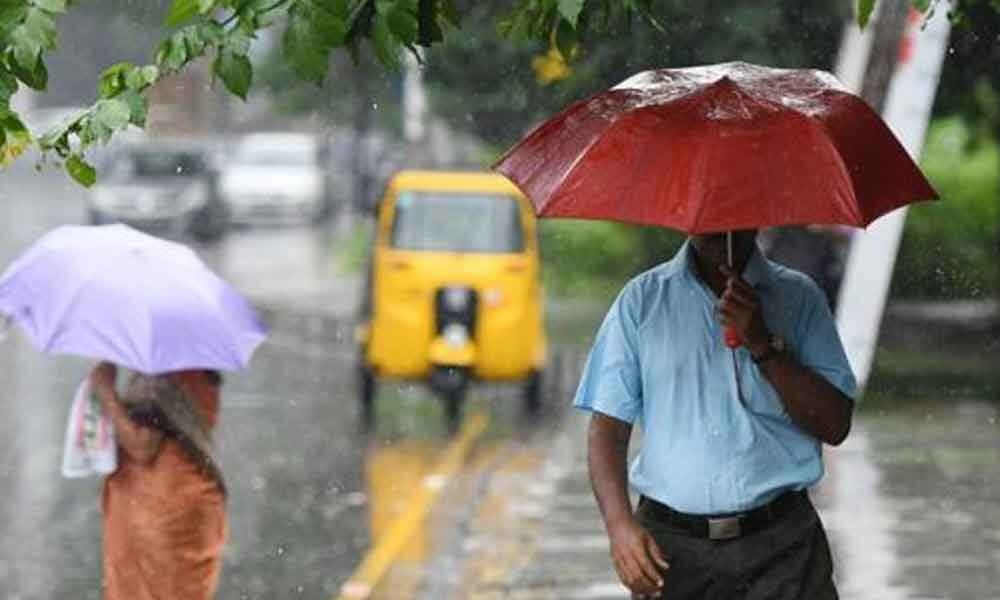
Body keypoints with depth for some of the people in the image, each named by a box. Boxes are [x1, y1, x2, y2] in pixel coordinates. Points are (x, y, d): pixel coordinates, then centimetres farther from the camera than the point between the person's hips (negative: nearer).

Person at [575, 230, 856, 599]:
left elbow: (835, 426, -1)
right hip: (672, 547, 0)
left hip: (781, 545, 0)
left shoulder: (798, 298, 7)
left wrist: (763, 345, -12)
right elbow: (607, 427, 4)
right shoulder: (642, 300, 8)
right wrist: (619, 524, -12)